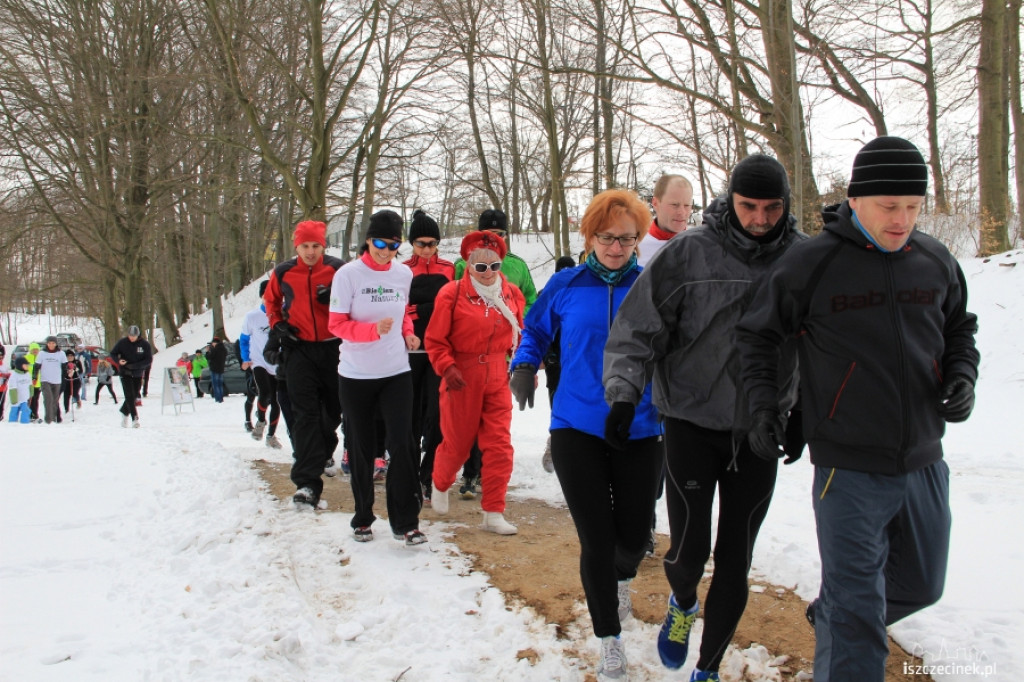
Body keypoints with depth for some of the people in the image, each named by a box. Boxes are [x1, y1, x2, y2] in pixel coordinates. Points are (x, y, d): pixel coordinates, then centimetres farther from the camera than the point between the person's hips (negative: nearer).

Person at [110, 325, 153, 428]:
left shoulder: (145, 344, -6)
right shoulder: (122, 343, -5)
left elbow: (148, 360, -8)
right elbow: (113, 353, 5)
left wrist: (134, 366, -19)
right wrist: (118, 360, -17)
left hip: (138, 375, 2)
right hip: (125, 373, -2)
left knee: (134, 395, 10)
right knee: (129, 396, -12)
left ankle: (124, 412, 35)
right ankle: (134, 418, -13)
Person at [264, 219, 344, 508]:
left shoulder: (337, 269, -3)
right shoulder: (283, 273, 2)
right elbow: (270, 300, 20)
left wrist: (335, 298, -16)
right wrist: (278, 325, 5)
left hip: (333, 347, 1)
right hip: (300, 350, -1)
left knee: (333, 409, 14)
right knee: (305, 414, -10)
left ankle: (321, 455, 42)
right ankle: (307, 482, -15)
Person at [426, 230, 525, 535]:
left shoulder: (512, 294, 3)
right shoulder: (452, 293, -9)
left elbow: (519, 335, 12)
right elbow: (435, 339, -7)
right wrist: (447, 368, -18)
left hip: (497, 379, 3)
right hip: (462, 379, -3)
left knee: (499, 444, -2)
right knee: (458, 442, 11)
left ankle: (493, 513, 6)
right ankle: (439, 484, 43)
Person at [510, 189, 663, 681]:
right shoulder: (566, 285, 1)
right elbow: (536, 331, 14)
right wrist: (524, 365, -5)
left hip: (639, 432, 1)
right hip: (576, 428, 0)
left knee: (634, 535, 9)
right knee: (596, 541, -2)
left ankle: (622, 577, 48)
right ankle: (610, 642, 17)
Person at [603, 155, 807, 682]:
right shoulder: (689, 252, -10)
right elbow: (639, 325, -8)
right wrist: (624, 391, -19)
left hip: (759, 429, 2)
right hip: (692, 424, -2)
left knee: (735, 561, 7)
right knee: (688, 550, -1)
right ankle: (682, 604, 36)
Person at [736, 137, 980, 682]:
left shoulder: (937, 262, 2)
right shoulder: (810, 264, -9)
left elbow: (960, 329, 19)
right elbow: (755, 336, 3)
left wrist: (962, 375, -1)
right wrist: (763, 405, -6)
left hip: (924, 463, 6)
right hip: (849, 468, -5)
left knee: (919, 586, 22)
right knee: (856, 610, -3)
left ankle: (830, 616, 48)